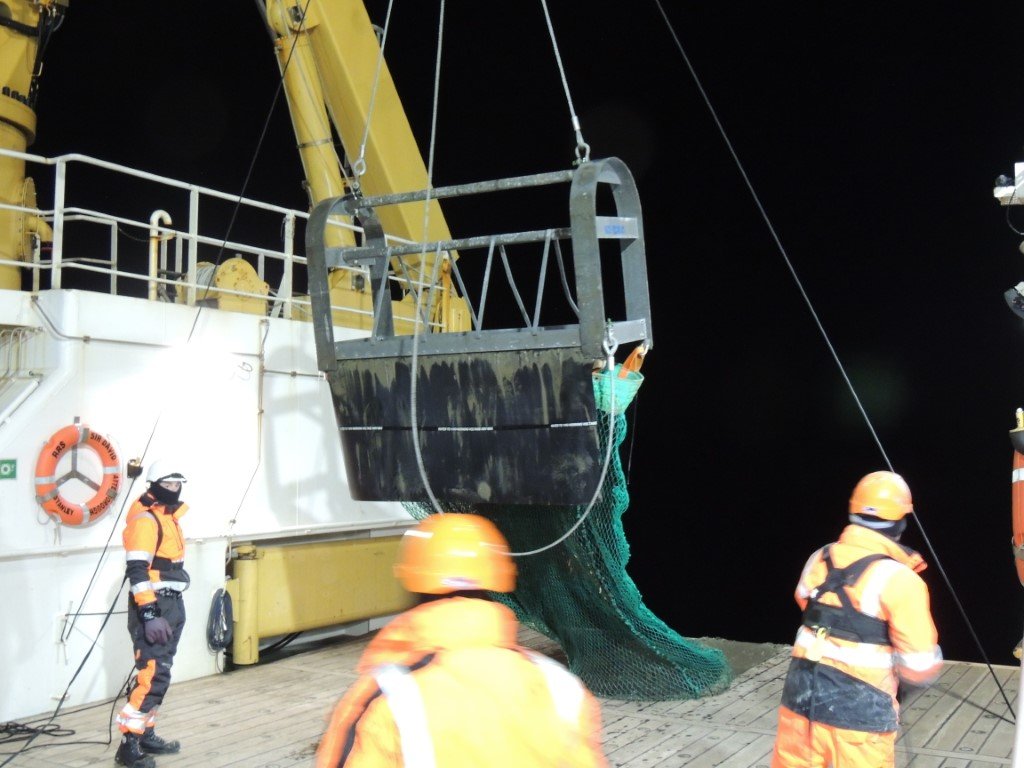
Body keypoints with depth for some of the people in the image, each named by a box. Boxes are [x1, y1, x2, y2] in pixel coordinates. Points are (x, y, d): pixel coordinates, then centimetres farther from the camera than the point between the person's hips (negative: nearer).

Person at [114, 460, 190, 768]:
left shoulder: (168, 516, 16)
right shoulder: (145, 519, -15)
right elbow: (137, 571, -23)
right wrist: (149, 614, -28)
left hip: (172, 604, 10)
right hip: (153, 607, -10)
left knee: (160, 674, 14)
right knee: (152, 675, -12)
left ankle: (146, 735, 23)